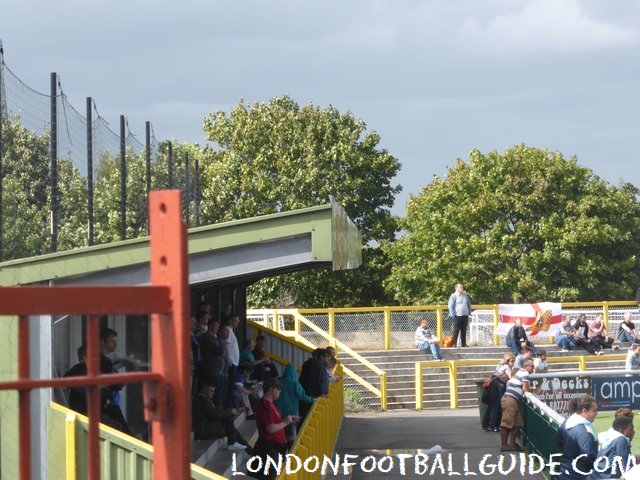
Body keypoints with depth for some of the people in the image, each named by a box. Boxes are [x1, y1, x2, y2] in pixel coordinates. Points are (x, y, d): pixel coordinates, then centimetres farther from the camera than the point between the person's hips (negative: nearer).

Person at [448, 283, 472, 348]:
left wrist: (469, 313, 14)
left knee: (464, 331, 8)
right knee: (456, 331, -6)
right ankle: (454, 344, -4)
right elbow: (451, 306, -7)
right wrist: (453, 315, -12)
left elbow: (469, 305, 23)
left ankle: (464, 343, 13)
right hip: (457, 316, -6)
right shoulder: (453, 296, -4)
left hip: (465, 316, 6)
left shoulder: (465, 296, 14)